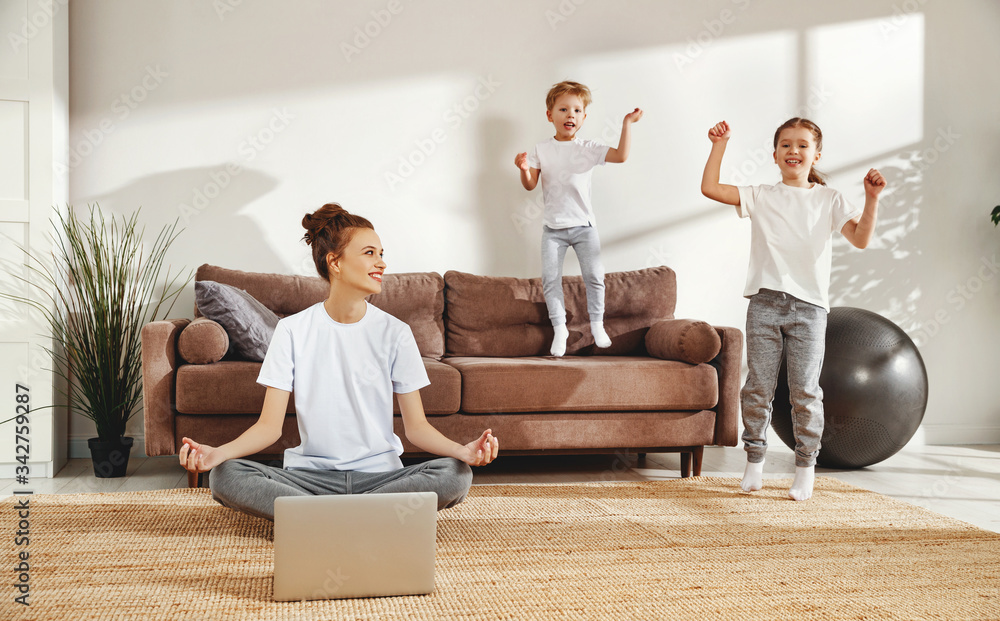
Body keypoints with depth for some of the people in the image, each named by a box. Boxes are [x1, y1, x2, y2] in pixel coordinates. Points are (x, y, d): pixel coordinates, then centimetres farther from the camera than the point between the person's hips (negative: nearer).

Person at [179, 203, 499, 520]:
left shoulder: (395, 332, 1)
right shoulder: (292, 330, 0)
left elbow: (416, 425, 2)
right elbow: (270, 425, -2)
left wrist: (463, 450, -19)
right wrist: (216, 453, -21)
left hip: (378, 474, 1)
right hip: (311, 473, 0)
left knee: (456, 475, -27)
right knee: (224, 476, -25)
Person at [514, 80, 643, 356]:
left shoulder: (588, 149, 0)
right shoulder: (541, 150, 1)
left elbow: (621, 155, -9)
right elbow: (530, 185, -1)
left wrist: (627, 124, -11)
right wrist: (524, 169, -20)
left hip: (583, 225, 0)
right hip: (553, 227, 0)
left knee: (594, 276, -3)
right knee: (550, 278, -3)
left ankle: (597, 323, 16)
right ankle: (559, 327, 10)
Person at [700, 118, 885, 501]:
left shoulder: (828, 200, 8)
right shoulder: (761, 197, 9)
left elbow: (861, 238, -3)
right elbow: (710, 188, -1)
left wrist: (871, 199, -15)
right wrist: (719, 146, -1)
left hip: (809, 306, 0)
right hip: (765, 301, 1)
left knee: (805, 391, 0)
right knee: (758, 387, 3)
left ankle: (805, 468, 12)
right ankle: (755, 460, 18)